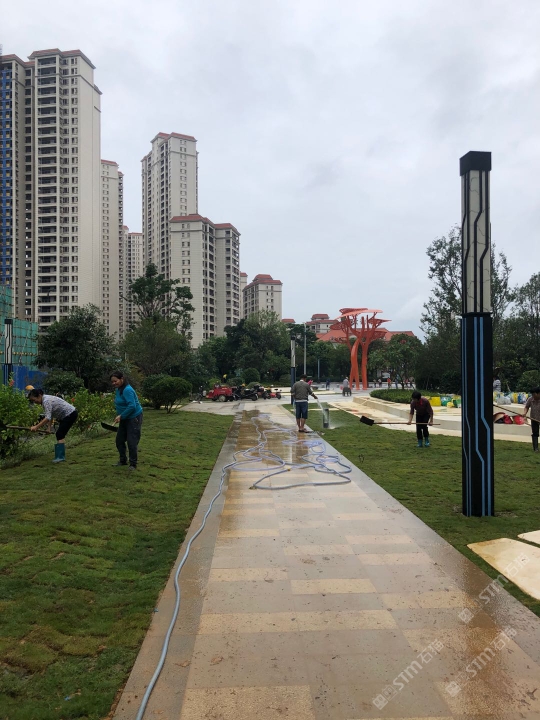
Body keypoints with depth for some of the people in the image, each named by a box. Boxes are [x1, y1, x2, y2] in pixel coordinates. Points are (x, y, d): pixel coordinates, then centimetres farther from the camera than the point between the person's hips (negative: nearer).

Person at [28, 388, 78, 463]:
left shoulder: (46, 401, -22)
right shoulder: (45, 399, 8)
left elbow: (47, 418, -30)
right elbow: (51, 415, 12)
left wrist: (36, 427, -29)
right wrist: (49, 427, 6)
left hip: (70, 414, -10)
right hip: (65, 415, 10)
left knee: (60, 434, -11)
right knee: (60, 434, 9)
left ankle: (60, 456, -13)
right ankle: (61, 456, 10)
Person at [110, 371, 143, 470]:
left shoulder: (127, 390, -22)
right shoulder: (118, 390, 7)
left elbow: (132, 406, -28)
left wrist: (121, 416, -23)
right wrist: (119, 416, 10)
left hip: (134, 418, -10)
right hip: (124, 419, 10)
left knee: (131, 441, -6)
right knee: (119, 440, 12)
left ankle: (133, 464, 5)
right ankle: (123, 460, 27)